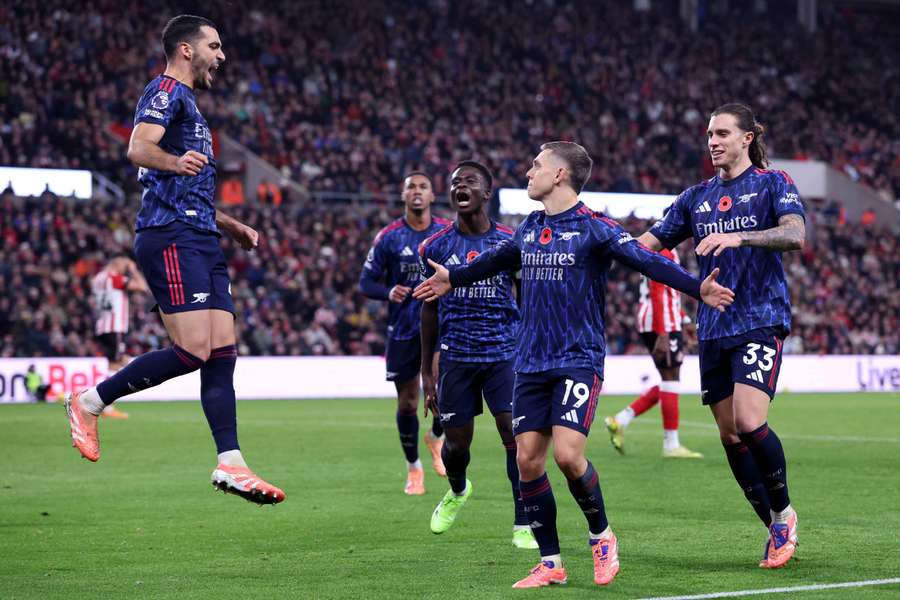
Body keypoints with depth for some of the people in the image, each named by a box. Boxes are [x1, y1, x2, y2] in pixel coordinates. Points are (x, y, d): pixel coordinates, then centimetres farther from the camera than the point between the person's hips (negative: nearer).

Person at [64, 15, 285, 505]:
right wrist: (173, 161, -42)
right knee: (192, 350, -16)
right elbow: (138, 147, -23)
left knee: (223, 351, 1)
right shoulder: (166, 92, -3)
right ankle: (89, 403, -4)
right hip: (171, 238, -10)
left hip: (202, 242, 10)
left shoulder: (187, 104, 28)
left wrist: (231, 225, 36)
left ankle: (230, 464, -1)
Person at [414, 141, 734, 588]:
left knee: (568, 454, -19)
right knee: (527, 459, 0)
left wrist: (696, 288, -30)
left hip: (579, 360, -6)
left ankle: (601, 535, 8)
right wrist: (453, 278, 46)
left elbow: (647, 261, -16)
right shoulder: (529, 229, 12)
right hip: (531, 363, 6)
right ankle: (550, 564, 10)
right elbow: (497, 260, 31)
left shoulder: (593, 228, -8)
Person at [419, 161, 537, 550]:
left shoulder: (510, 243, 0)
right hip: (455, 357, 1)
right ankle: (457, 492, 43)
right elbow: (430, 308, 10)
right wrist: (426, 372, 9)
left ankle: (523, 524, -2)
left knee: (515, 435, -12)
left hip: (504, 353, -1)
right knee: (456, 442, 8)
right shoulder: (436, 247, 3)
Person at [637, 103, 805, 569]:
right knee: (729, 434, 4)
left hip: (761, 320, -6)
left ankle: (784, 512, 2)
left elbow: (796, 234, -18)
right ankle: (774, 528, 18)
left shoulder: (772, 183, -1)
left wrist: (738, 236, -32)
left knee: (749, 422, -20)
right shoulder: (697, 197, 14)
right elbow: (648, 242, 15)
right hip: (714, 328, 6)